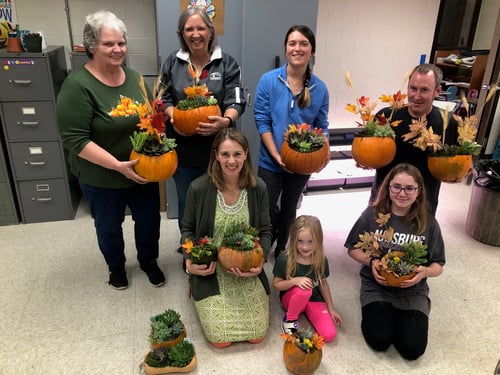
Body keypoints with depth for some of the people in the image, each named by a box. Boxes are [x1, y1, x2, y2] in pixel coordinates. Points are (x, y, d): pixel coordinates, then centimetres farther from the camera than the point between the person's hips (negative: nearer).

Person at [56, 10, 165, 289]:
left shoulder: (133, 76, 0)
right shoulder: (77, 85, -19)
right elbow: (75, 139, -22)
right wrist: (118, 166, -27)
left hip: (143, 171, 5)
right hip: (102, 178, -4)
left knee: (150, 219, 17)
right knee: (109, 226, 18)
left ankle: (149, 261, 44)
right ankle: (116, 266, 46)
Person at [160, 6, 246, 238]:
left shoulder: (227, 64, -1)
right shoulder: (172, 63, 5)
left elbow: (236, 102, -9)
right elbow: (164, 98, 6)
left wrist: (226, 121, -32)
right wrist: (173, 116, -17)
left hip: (218, 149, -1)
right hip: (183, 149, 2)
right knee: (186, 204, 16)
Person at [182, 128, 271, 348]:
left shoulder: (258, 188, -9)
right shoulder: (199, 188, -15)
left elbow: (265, 231, 2)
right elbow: (188, 229, 0)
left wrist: (260, 260, -16)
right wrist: (190, 260, -16)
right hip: (211, 271, -2)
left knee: (257, 335, 1)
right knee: (221, 339, -5)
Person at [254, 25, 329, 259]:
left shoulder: (320, 88, -4)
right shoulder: (269, 80, -10)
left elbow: (322, 126, 2)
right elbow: (261, 121, -12)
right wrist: (277, 156, -19)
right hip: (271, 162, -2)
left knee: (289, 208, 20)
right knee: (266, 210, 10)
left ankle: (282, 250, 43)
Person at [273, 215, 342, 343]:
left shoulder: (321, 260, -10)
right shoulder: (285, 259, -19)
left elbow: (323, 284, 5)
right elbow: (276, 284, -11)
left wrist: (331, 310, 6)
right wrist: (295, 281, -29)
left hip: (314, 300, 2)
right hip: (291, 298, -2)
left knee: (329, 335, -18)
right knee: (304, 289, -38)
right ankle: (290, 319, -11)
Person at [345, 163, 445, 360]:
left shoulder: (428, 223, -6)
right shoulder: (372, 214, -9)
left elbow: (438, 265, 1)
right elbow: (353, 248, 1)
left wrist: (424, 271, -23)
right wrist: (371, 262, -19)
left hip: (413, 291, 1)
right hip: (376, 286, -1)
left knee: (413, 349, -11)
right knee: (379, 340, -19)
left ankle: (397, 314, 17)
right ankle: (375, 310, 13)